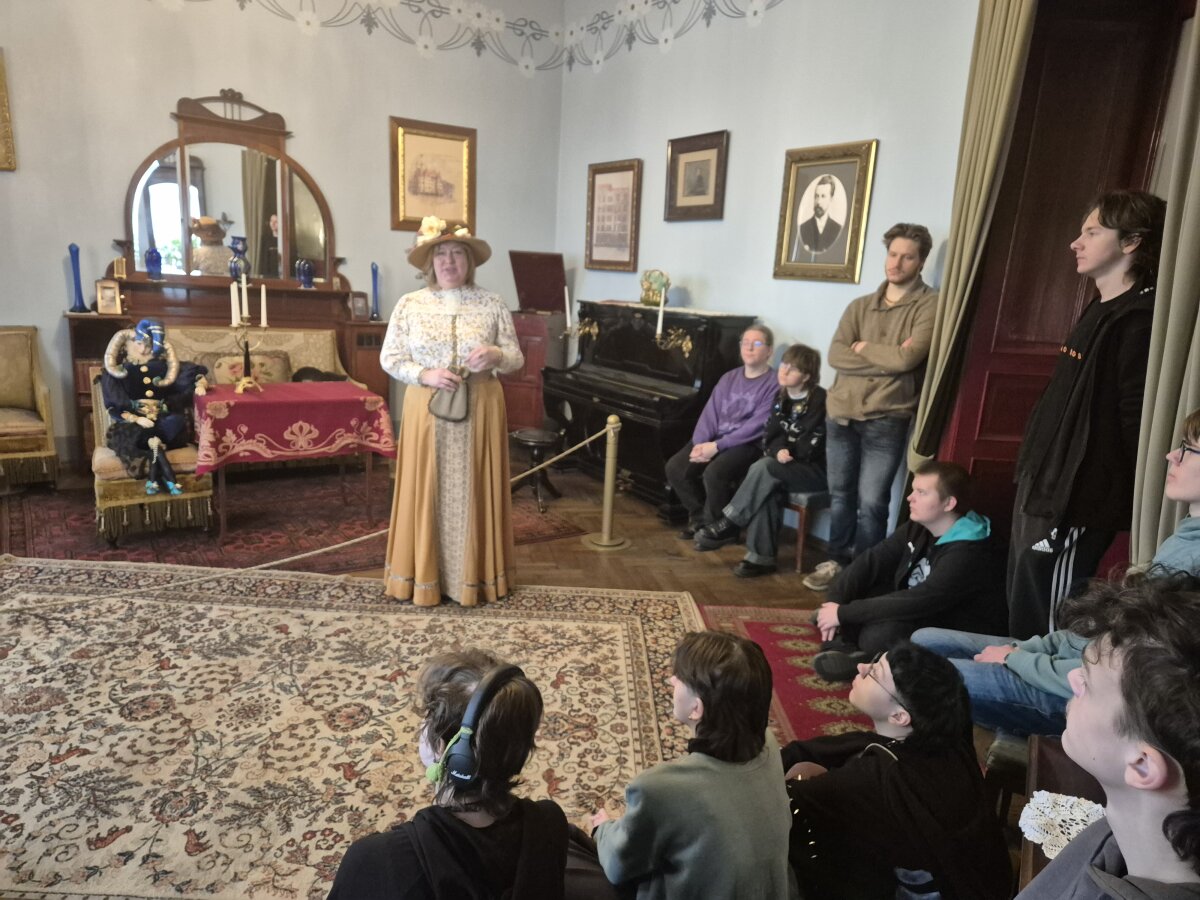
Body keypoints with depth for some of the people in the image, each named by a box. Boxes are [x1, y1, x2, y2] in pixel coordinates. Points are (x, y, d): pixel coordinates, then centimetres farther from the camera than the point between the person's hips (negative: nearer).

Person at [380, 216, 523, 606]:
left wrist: (496, 356, -19)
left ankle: (475, 574, 18)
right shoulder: (409, 304, 2)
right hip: (426, 410, 0)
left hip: (479, 410, 0)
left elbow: (517, 359, 3)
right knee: (427, 492, 4)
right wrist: (425, 375, -15)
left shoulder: (492, 305, 1)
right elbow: (389, 358, 2)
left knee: (474, 491, 5)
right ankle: (424, 575, 17)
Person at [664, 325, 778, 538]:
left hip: (747, 444, -6)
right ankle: (699, 516, 8)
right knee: (675, 467, -13)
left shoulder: (773, 384, -6)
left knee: (713, 473, -33)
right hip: (714, 439, 6)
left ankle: (715, 525, -6)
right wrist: (700, 443, -11)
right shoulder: (729, 378, 15)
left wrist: (717, 446, -20)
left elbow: (756, 427, -15)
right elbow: (710, 413, 7)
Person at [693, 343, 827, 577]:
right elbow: (771, 435, 4)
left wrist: (787, 452, -9)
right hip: (785, 466, 6)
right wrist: (779, 451, -17)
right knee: (768, 486, -29)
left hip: (815, 468, -6)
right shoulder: (781, 397, 10)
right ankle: (761, 557, -27)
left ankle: (728, 526, -20)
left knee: (763, 467, -30)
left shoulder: (819, 400, -12)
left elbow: (811, 446, -17)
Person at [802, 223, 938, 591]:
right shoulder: (860, 306, 11)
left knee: (872, 502, -1)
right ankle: (837, 562, 27)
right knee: (840, 494, 13)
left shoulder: (929, 306, -3)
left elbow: (908, 358, -18)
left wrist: (864, 348, -3)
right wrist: (887, 359, -12)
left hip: (886, 420, -5)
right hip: (841, 414, 5)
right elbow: (836, 355, -3)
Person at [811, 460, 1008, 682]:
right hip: (920, 616, 9)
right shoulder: (918, 527, -2)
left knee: (879, 635, -35)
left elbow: (915, 603, -33)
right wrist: (835, 601, -19)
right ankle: (847, 646, -12)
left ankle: (865, 660, -5)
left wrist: (844, 613, -29)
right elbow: (871, 561, -4)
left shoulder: (969, 555, -28)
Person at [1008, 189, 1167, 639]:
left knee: (1044, 632, 1)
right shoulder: (1100, 310, 14)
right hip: (1041, 486, 10)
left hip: (1075, 501, -10)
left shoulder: (1138, 320, -16)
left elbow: (1137, 426, -21)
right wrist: (1034, 478, 18)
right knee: (1022, 619, 21)